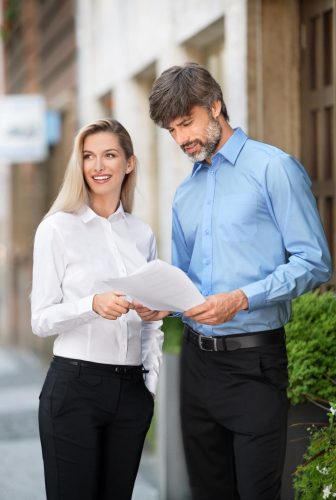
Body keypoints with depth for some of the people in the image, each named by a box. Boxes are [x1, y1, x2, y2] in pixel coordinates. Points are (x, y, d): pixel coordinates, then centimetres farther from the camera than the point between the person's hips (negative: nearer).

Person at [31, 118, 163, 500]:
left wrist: (153, 381, 6)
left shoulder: (142, 235, 10)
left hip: (131, 391, 4)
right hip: (74, 385, -4)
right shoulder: (58, 228, -3)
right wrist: (93, 305, -22)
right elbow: (41, 320, -6)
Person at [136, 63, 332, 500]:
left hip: (253, 360, -6)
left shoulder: (273, 169, -5)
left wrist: (241, 299, -21)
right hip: (197, 359, 7)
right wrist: (162, 304, -1)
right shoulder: (185, 194, 16)